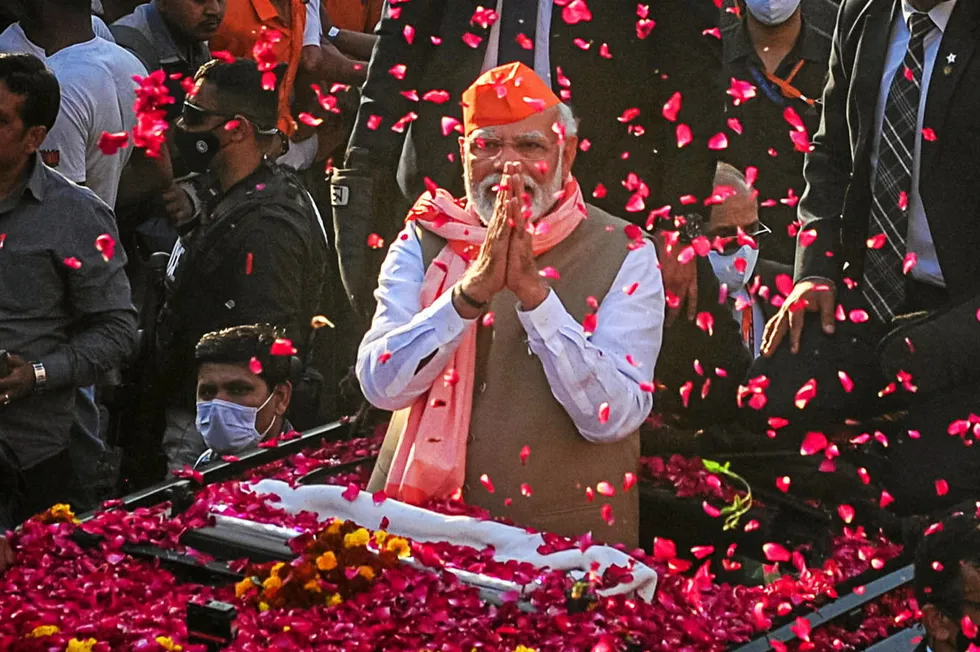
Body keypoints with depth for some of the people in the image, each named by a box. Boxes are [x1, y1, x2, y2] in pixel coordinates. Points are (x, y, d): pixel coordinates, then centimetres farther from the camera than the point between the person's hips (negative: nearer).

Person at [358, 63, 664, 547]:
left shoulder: (623, 255, 2)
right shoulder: (424, 240, 8)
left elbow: (612, 416, -10)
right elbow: (382, 386, -5)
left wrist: (532, 289, -18)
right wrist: (473, 289, -18)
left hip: (566, 538, -2)